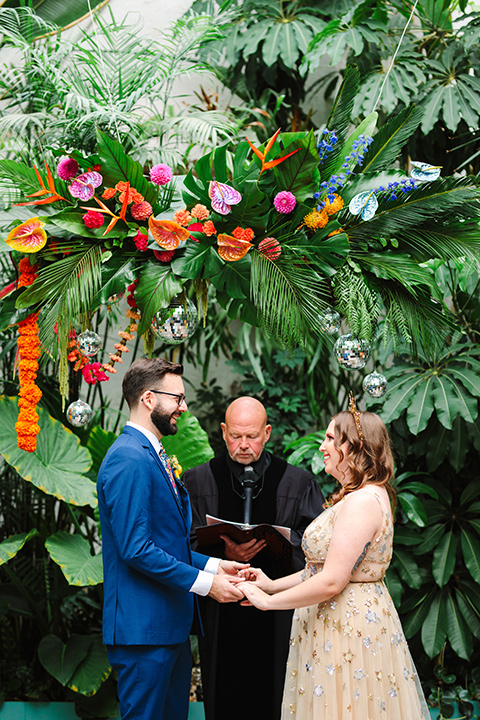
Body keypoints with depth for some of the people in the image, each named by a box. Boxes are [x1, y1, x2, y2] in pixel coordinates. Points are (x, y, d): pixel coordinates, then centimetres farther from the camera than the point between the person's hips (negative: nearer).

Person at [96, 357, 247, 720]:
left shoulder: (153, 456, 17)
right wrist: (204, 582, -17)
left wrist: (213, 565, 8)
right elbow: (136, 550, -23)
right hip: (143, 626, -10)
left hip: (171, 623, 10)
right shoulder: (129, 460, -17)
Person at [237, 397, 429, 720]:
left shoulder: (362, 502, -20)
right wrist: (273, 585, 9)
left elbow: (331, 582, -24)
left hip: (350, 628, -10)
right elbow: (324, 568, 15)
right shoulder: (367, 496, 14)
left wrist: (268, 601, -14)